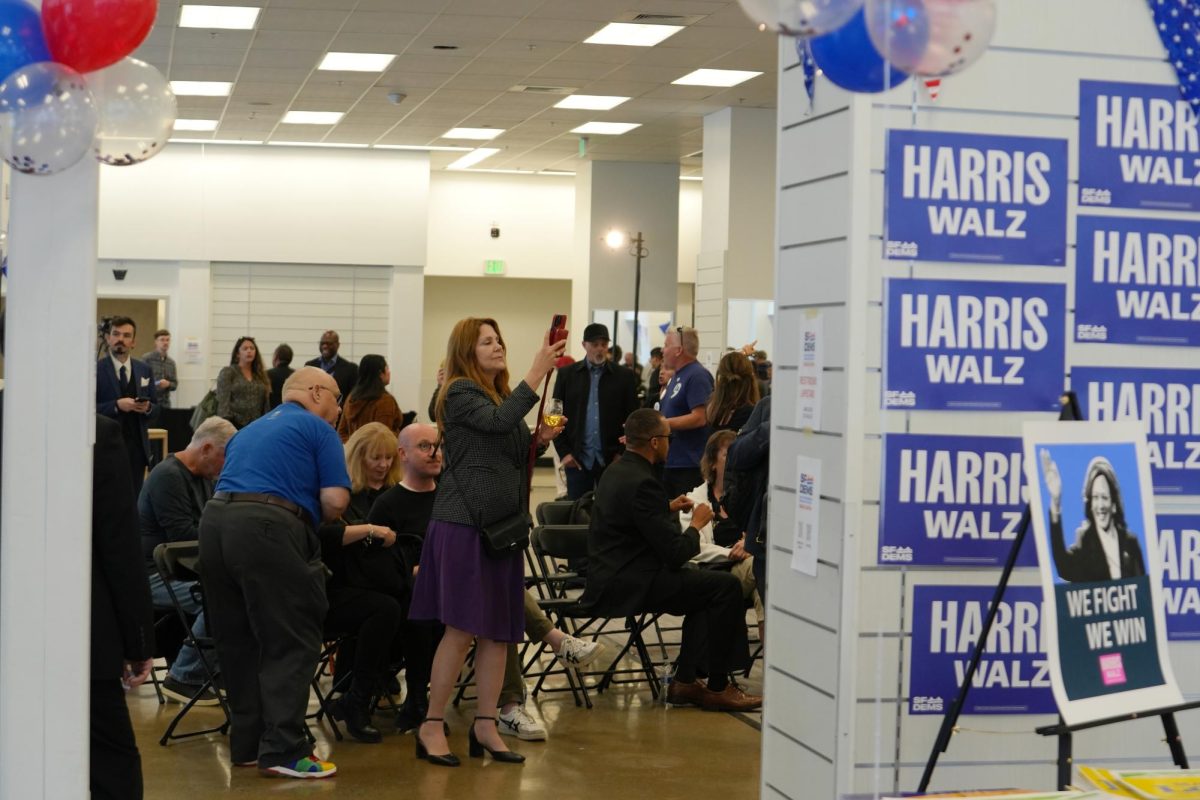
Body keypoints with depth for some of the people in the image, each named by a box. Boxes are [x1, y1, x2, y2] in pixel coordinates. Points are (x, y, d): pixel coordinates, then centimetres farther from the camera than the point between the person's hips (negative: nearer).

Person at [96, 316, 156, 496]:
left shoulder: (144, 370, 12)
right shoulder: (96, 370, -2)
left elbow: (154, 406, 15)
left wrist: (148, 407, -7)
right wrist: (116, 405, -18)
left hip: (137, 446, 4)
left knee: (134, 497, 2)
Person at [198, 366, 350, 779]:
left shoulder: (248, 431, 30)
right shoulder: (318, 429, 8)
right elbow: (335, 500, -3)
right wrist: (310, 519, 18)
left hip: (214, 519, 7)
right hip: (267, 527, -7)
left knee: (238, 641, 15)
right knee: (291, 642, -2)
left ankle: (246, 742, 20)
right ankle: (282, 749, -6)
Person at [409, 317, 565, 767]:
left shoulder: (502, 394, 18)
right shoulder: (459, 393, -7)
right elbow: (498, 421, -26)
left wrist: (540, 440, 6)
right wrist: (537, 373, -27)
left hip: (502, 524, 8)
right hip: (464, 523, -8)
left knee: (499, 630, 6)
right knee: (462, 629, -8)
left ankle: (485, 726, 13)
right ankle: (431, 727, 2)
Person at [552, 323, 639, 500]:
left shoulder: (624, 376, 4)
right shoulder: (567, 374, 6)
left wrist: (623, 453, -3)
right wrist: (564, 452, -2)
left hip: (612, 459, 0)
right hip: (577, 458, 0)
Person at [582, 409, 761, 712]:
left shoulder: (616, 471, 10)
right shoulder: (642, 483, -21)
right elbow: (676, 554, -20)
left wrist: (668, 508, 22)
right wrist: (696, 524, -2)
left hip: (610, 578, 11)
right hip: (627, 585, -11)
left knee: (706, 582, 20)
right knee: (726, 586, -10)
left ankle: (686, 681, 15)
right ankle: (717, 687, 0)